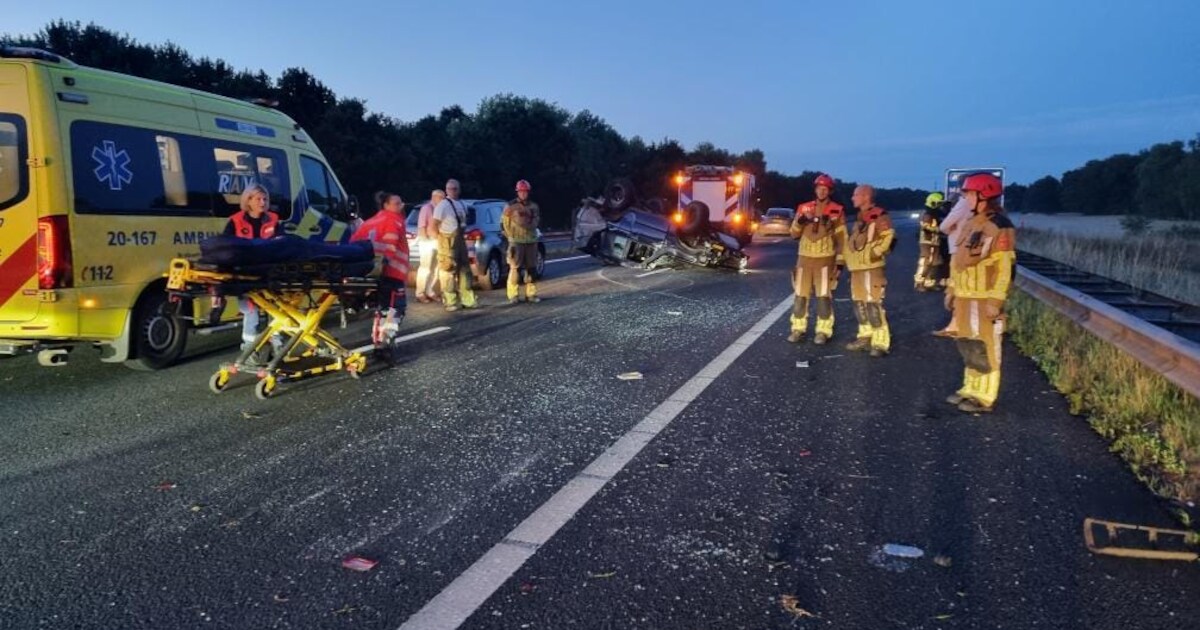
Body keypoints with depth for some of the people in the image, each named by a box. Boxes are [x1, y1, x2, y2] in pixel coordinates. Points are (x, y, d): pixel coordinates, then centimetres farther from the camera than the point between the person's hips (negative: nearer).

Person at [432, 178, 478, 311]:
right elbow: (434, 225, -16)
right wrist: (443, 237, -8)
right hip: (448, 242, -8)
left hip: (460, 240, 8)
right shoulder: (443, 205, -12)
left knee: (464, 270, 11)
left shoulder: (462, 205, 12)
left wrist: (462, 235, 11)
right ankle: (450, 302, -1)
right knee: (448, 272, -5)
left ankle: (468, 300, 18)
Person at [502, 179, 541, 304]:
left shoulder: (533, 206, 12)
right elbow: (504, 223, 1)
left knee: (531, 268, 7)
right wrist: (511, 236, -1)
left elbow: (537, 221, 20)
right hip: (516, 241, -4)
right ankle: (513, 295, -3)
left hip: (531, 241, 5)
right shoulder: (510, 206, 0)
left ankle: (531, 294, 16)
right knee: (515, 268, -7)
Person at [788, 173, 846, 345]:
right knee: (800, 296, 4)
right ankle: (798, 329, 12)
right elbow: (794, 234, 10)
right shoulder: (804, 208, 8)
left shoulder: (837, 211, 0)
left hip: (825, 259, -3)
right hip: (805, 258, 3)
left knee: (824, 296, -2)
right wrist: (799, 222, -12)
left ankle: (823, 331, 6)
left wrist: (840, 262, -5)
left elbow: (842, 239, 0)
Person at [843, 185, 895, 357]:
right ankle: (865, 336, 24)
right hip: (856, 267, 9)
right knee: (859, 303, 13)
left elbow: (888, 237, -17)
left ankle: (880, 342, -7)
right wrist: (847, 259, 21)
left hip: (871, 268, -9)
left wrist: (874, 253, -17)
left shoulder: (879, 215, -9)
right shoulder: (860, 217, 19)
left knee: (873, 304, -11)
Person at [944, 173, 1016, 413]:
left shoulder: (999, 227, -15)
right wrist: (953, 290, 20)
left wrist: (995, 301, -21)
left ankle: (984, 397, 6)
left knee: (984, 348, -2)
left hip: (984, 299, -9)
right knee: (968, 346, 16)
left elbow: (1005, 267, -18)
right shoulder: (970, 223, 13)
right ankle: (971, 389, 27)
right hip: (965, 297, 9)